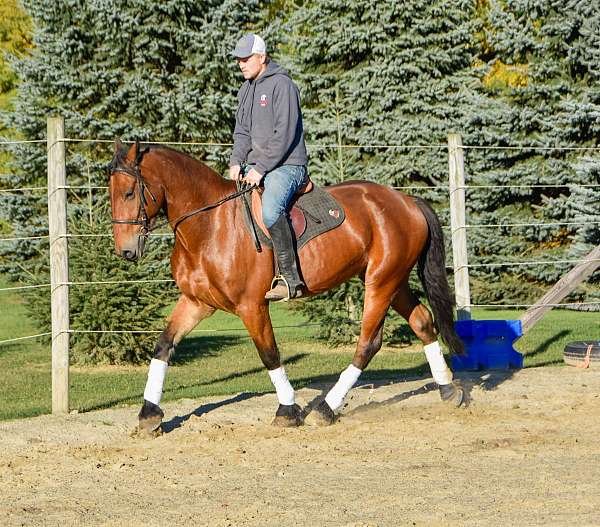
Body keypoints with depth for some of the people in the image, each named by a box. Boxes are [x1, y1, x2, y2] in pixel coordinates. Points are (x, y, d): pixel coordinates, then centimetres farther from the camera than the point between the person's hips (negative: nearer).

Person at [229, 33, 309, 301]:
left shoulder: (281, 84, -11)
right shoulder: (246, 90, 16)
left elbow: (285, 134, -17)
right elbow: (242, 131, 17)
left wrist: (260, 169, -19)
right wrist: (236, 161, -2)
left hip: (286, 166, -9)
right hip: (256, 167, 10)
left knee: (271, 210, -34)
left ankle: (290, 278, -32)